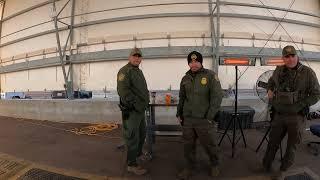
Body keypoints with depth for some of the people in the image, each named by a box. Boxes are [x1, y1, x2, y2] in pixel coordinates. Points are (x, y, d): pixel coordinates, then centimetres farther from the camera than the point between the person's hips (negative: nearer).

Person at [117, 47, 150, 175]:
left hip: (140, 109, 10)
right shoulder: (125, 71, -12)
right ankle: (132, 164, 16)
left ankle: (138, 153, 44)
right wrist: (134, 103, -27)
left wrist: (144, 102, 18)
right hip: (131, 111, -10)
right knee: (132, 137, 1)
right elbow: (123, 90, -25)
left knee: (142, 134, 23)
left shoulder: (139, 71, 18)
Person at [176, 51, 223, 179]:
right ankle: (189, 167, 33)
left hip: (204, 119, -4)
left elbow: (217, 96, -9)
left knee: (209, 144, 9)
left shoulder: (210, 75, -6)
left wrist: (210, 117, -12)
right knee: (188, 145, 11)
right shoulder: (185, 78, 10)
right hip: (187, 119, 4)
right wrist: (179, 114, 13)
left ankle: (215, 165, 38)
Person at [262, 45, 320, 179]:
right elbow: (271, 82, 23)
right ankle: (265, 166, 33)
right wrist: (269, 90, 4)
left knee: (292, 146, 12)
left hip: (296, 117, -2)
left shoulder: (308, 73, -8)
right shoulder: (279, 71, 2)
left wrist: (300, 105, -13)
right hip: (278, 115, 2)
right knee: (273, 142, 13)